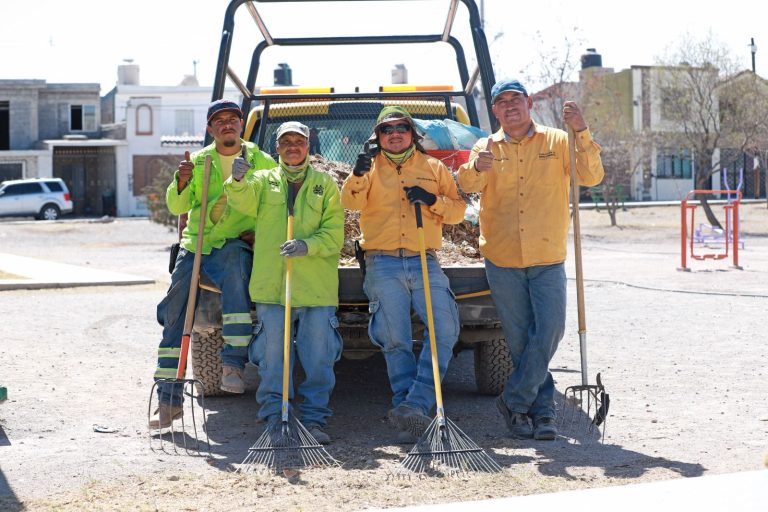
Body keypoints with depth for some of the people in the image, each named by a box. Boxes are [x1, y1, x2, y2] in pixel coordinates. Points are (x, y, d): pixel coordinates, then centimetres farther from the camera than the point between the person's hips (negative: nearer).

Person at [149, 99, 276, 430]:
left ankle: (233, 363, -35)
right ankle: (169, 399, 8)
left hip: (235, 245, -3)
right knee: (174, 318, -1)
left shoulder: (261, 162, 8)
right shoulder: (198, 161, 13)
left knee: (235, 270, -39)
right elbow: (177, 207, 4)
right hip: (195, 244, 4)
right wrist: (182, 182, -16)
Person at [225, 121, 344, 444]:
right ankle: (274, 417, 11)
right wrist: (237, 181, -31)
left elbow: (334, 233, 2)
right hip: (271, 285, 0)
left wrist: (308, 245, -17)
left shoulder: (325, 184, 12)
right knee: (272, 357, 2)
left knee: (318, 359, 1)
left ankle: (314, 419, 9)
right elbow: (245, 202, -9)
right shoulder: (264, 181, 14)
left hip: (317, 287, 0)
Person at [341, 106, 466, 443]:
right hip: (382, 266, -1)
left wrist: (433, 201, -8)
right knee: (395, 342, -1)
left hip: (425, 263, 1)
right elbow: (350, 202, -5)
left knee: (444, 330, -16)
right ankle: (410, 415, 3)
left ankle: (416, 404, -16)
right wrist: (358, 177, -25)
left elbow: (458, 210, 11)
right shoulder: (371, 168, 13)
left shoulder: (433, 168, 16)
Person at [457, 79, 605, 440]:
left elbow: (591, 177, -8)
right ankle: (542, 408, 17)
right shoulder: (487, 147, 6)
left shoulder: (556, 142, 4)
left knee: (549, 332, -10)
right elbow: (468, 186, -13)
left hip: (547, 260, -1)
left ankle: (515, 401, 4)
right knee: (519, 339, 6)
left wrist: (581, 134, -21)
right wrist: (477, 168, -36)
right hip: (502, 259, 1)